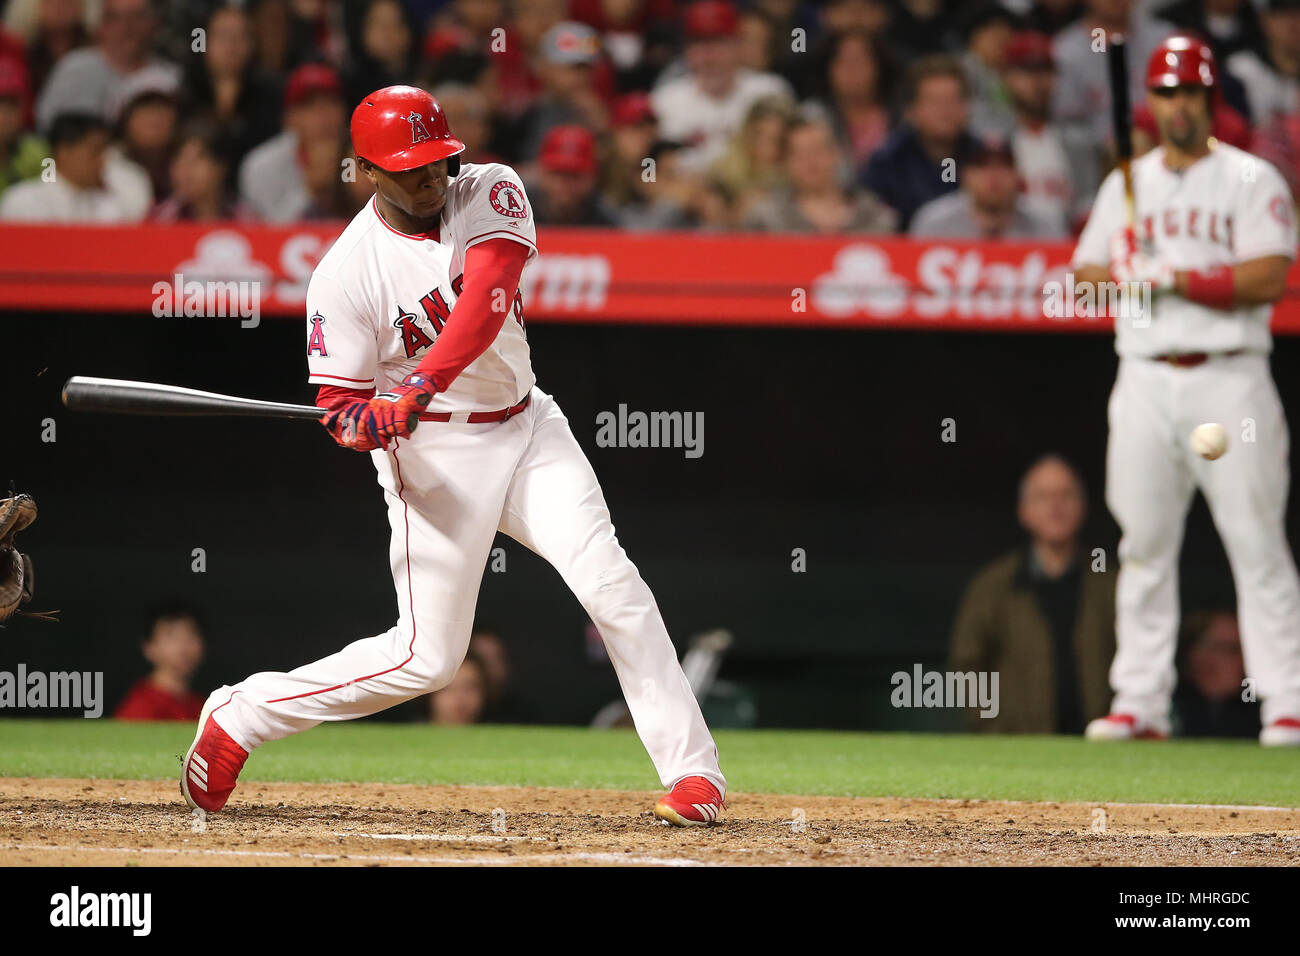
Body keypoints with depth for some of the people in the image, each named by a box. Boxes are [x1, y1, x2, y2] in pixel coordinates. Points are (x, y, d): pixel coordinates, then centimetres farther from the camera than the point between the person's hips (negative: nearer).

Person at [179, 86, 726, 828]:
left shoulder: (491, 193, -9)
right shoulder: (347, 273, -16)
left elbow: (484, 300, -25)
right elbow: (340, 404, -11)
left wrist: (420, 386, -38)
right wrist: (363, 422, -36)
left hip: (526, 427, 3)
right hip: (436, 451, -3)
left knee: (611, 585, -13)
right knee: (428, 656, -3)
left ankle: (693, 769, -9)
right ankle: (238, 718, 13)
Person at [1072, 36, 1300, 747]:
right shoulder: (1126, 186, 16)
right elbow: (1084, 278, 15)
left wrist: (1173, 277, -14)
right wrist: (1129, 275, -6)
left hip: (1229, 380, -4)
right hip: (1144, 382, 4)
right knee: (1143, 547, 4)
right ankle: (1140, 702, 7)